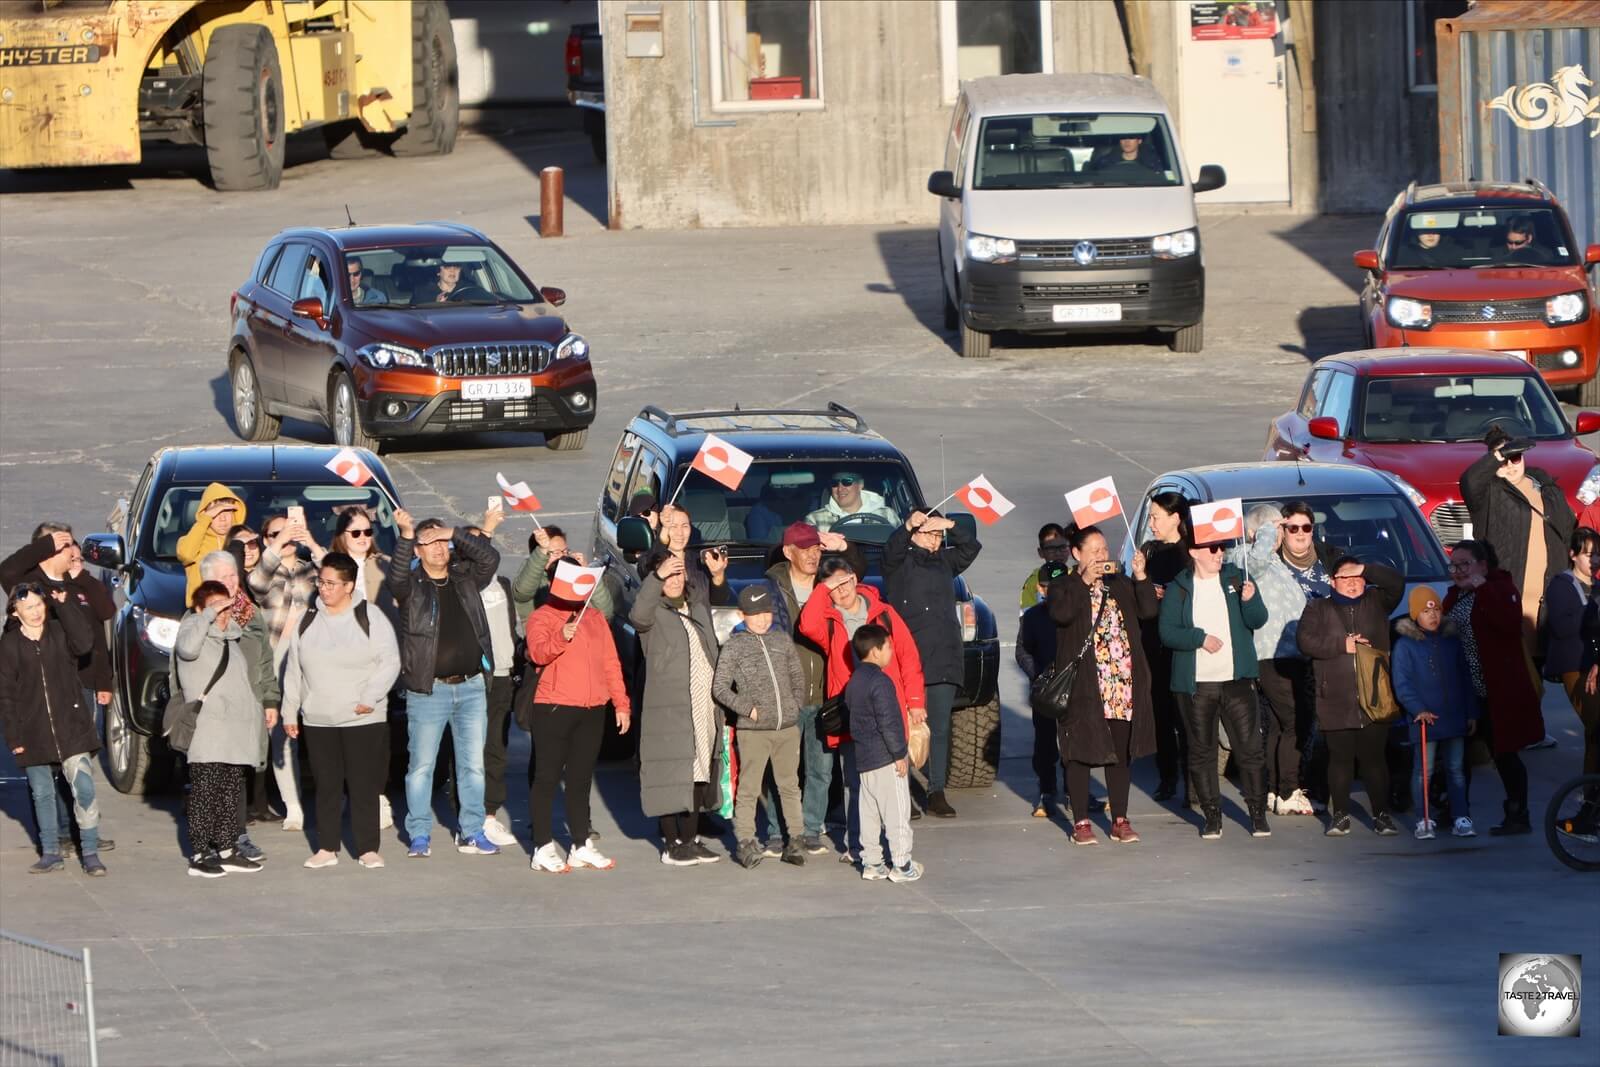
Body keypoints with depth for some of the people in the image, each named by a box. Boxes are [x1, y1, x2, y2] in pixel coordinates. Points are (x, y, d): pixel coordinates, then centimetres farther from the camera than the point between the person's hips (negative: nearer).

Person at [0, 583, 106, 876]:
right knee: (42, 794, 9)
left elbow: (84, 643, -20)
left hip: (71, 728, -1)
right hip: (33, 734, 1)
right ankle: (51, 854, 21)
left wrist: (65, 605, -18)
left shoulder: (60, 633, 2)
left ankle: (90, 854, -6)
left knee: (84, 789, -11)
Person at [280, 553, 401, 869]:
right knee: (327, 786, 7)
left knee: (364, 785, -1)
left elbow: (389, 662, -4)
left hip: (364, 720, -4)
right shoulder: (307, 622, 9)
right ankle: (327, 848, 14)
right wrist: (290, 712, 13)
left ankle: (368, 849, 6)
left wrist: (370, 698, -14)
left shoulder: (370, 617, -3)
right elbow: (293, 671, 15)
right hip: (318, 721, 4)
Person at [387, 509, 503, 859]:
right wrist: (405, 536, -34)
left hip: (470, 686, 4)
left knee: (473, 764, 7)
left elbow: (490, 558, -4)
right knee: (421, 766, 2)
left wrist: (455, 534, -11)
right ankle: (419, 835, 8)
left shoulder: (465, 579, 9)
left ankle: (472, 833, 15)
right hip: (427, 689, -3)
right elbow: (395, 577, -23)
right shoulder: (411, 585, -2)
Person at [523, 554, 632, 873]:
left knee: (581, 778, 11)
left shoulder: (595, 618, 17)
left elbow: (611, 663, 18)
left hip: (592, 711, 6)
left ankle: (582, 845, 17)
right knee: (548, 777, -3)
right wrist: (561, 637, -36)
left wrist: (621, 703, 12)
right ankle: (543, 848, -1)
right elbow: (538, 653, -18)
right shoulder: (542, 617, -1)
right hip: (554, 709, -6)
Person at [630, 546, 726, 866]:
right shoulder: (654, 612, -5)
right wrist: (657, 577, -37)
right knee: (672, 774, -5)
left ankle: (690, 838, 19)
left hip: (704, 706, 7)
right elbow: (637, 614, -27)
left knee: (699, 774, 10)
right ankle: (671, 843, 1)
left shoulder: (698, 605, 16)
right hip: (668, 709, -7)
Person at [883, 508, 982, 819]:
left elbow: (971, 548, 11)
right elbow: (891, 549, -17)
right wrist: (908, 526, -37)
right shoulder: (901, 562, 3)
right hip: (910, 660, -5)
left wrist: (950, 527, -7)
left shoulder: (944, 562, 19)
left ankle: (937, 794, 7)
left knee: (940, 729, 5)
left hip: (945, 659, 5)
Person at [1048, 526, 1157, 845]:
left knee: (1121, 753, 6)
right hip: (1083, 685, -4)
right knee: (1081, 753, -1)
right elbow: (1061, 614, -19)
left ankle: (1120, 820, 12)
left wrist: (1141, 577, -9)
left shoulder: (1119, 585, 14)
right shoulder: (1064, 588, 1)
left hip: (1123, 684, 4)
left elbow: (1148, 610, 2)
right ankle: (1081, 822, 6)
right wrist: (1084, 582, -21)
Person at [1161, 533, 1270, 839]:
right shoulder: (1179, 589, 3)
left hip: (1237, 680, 0)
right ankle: (1211, 814, 11)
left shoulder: (1237, 579, 7)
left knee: (1249, 746, -4)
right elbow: (1167, 631, -3)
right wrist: (1200, 638, -15)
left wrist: (1249, 600, -21)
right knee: (1201, 750, 3)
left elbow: (1258, 621, -1)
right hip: (1195, 684, 0)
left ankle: (1257, 812, 2)